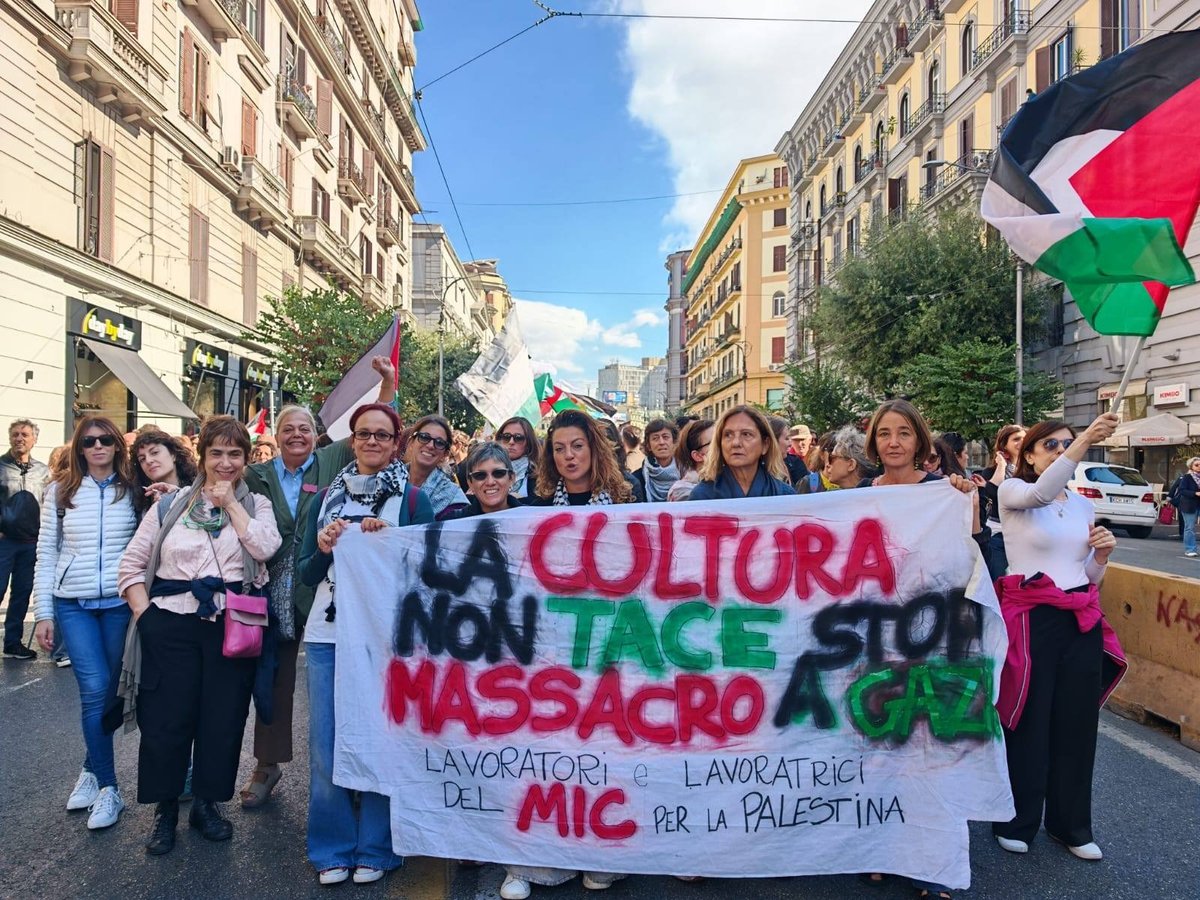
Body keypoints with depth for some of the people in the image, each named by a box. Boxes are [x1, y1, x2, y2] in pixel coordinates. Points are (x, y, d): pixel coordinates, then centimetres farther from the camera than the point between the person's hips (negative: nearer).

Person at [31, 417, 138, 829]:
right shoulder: (60, 491, 4)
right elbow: (46, 554, 6)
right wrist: (43, 613, 3)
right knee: (95, 688, -9)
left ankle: (91, 772, 26)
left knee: (107, 690, 5)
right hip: (73, 605, 0)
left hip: (120, 602, 0)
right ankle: (107, 789, 3)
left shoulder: (133, 490, 3)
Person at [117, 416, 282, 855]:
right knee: (167, 719, 4)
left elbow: (265, 547, -13)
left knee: (224, 718, 7)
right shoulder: (169, 505, 8)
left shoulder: (256, 505, 8)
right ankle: (165, 810, 24)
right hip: (173, 624, 0)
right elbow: (131, 566, 7)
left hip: (234, 625, 0)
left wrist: (231, 502, -8)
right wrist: (146, 616, -4)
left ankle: (207, 803, 27)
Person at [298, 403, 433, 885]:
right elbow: (305, 573, 10)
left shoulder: (413, 498, 0)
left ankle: (375, 849, 23)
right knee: (326, 743, 8)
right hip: (327, 634, 3)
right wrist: (323, 549, -10)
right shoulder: (326, 496, 9)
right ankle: (333, 847, 25)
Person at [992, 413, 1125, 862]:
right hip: (1031, 618, -5)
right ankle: (1016, 821, 20)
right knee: (1027, 723, 2)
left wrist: (1102, 554, -4)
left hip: (1082, 620, 6)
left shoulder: (1084, 504, 13)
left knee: (1077, 722, 12)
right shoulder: (1012, 492, -4)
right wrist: (1086, 441, -39)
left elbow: (1091, 576, 18)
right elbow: (1040, 492, -30)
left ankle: (1070, 823, 29)